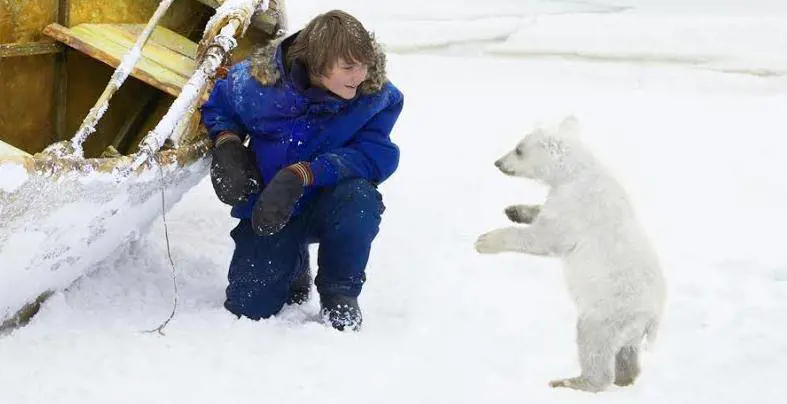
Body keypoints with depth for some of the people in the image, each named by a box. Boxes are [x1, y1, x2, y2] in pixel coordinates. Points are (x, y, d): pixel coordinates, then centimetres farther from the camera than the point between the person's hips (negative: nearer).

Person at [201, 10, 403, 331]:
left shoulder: (377, 97, -19)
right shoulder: (260, 81, -16)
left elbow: (376, 156, -28)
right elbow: (217, 106, 5)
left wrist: (300, 175, -37)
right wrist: (227, 144, -17)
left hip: (328, 206, -1)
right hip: (270, 211, 1)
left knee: (358, 197, -37)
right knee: (248, 307, -11)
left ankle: (340, 292, -9)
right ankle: (293, 264, 25)